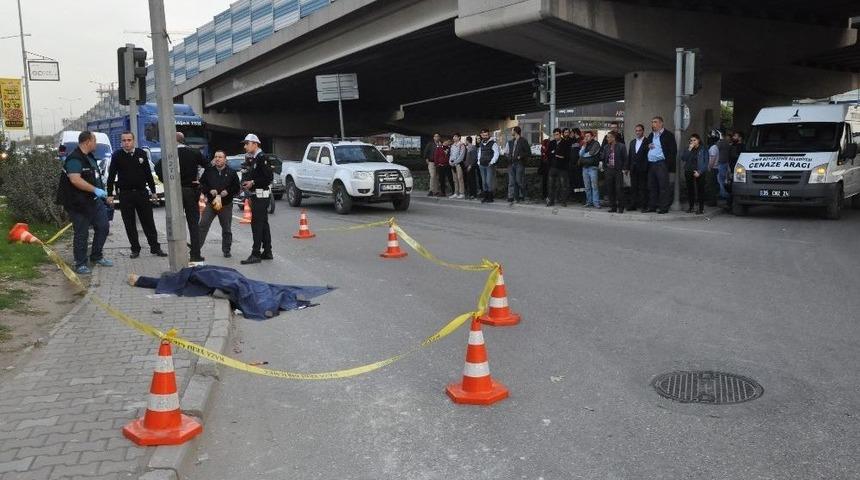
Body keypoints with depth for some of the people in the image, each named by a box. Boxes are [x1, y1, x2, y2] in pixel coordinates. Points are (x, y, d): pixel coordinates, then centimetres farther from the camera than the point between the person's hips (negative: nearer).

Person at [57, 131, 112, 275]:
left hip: (94, 200, 9)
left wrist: (101, 191, 22)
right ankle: (80, 264, 8)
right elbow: (75, 179, -31)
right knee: (82, 234, -2)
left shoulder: (89, 157, 14)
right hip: (79, 203, -9)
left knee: (103, 226, 11)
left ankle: (96, 256, 26)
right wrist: (95, 189, -31)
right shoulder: (74, 159, -18)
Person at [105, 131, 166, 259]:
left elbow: (148, 174, 10)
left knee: (148, 222, 3)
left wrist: (153, 191, 9)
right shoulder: (117, 156, 0)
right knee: (129, 224, 4)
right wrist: (110, 195, -4)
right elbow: (111, 176, 2)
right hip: (125, 194, -1)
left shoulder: (141, 154, 5)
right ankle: (135, 249, 13)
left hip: (142, 192, 1)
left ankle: (155, 248, 8)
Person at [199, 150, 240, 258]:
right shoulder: (208, 171, 4)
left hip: (226, 205, 0)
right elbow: (202, 185, 5)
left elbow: (236, 188, 0)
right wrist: (210, 191, -12)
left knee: (226, 229, 8)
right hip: (210, 204, 0)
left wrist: (227, 192, -15)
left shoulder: (231, 173, 1)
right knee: (202, 226, -7)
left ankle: (226, 250, 19)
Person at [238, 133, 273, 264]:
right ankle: (267, 252, 19)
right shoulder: (252, 159, 17)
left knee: (257, 224, -10)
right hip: (256, 195, 10)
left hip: (260, 195, -10)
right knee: (263, 224, 12)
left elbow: (269, 176, -20)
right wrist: (245, 183, 8)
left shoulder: (261, 158, -13)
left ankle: (256, 254, -9)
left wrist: (253, 182, -17)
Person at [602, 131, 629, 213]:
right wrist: (604, 166, 6)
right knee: (610, 189, 5)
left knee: (619, 189, -6)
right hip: (609, 171, 5)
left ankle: (621, 207, 1)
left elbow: (626, 159, -3)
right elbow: (604, 158, 16)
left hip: (618, 171, -5)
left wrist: (625, 169, -8)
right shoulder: (606, 147, 11)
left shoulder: (621, 146, -3)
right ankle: (613, 207, 13)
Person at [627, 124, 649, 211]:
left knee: (643, 187, -2)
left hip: (643, 169, -5)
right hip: (633, 169, 5)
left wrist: (646, 167, -15)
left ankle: (644, 206, 2)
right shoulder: (632, 142, 16)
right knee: (633, 187, 7)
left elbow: (648, 155, -7)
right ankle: (633, 205, 11)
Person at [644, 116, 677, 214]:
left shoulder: (668, 135, -2)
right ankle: (652, 206, 15)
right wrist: (648, 146, 2)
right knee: (651, 187, 9)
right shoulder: (651, 135, 19)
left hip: (661, 164, -7)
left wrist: (669, 162, -14)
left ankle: (664, 207, -3)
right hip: (651, 164, 7)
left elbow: (673, 150, -7)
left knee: (663, 186, -5)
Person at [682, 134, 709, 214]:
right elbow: (683, 158, -1)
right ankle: (691, 207, 13)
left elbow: (705, 162, -2)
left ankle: (701, 208, -3)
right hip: (689, 172, 4)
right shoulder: (688, 149, 14)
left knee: (700, 190, -6)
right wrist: (689, 149, -8)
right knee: (690, 189, 4)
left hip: (699, 173, -4)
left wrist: (699, 172, -12)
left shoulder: (703, 149, 2)